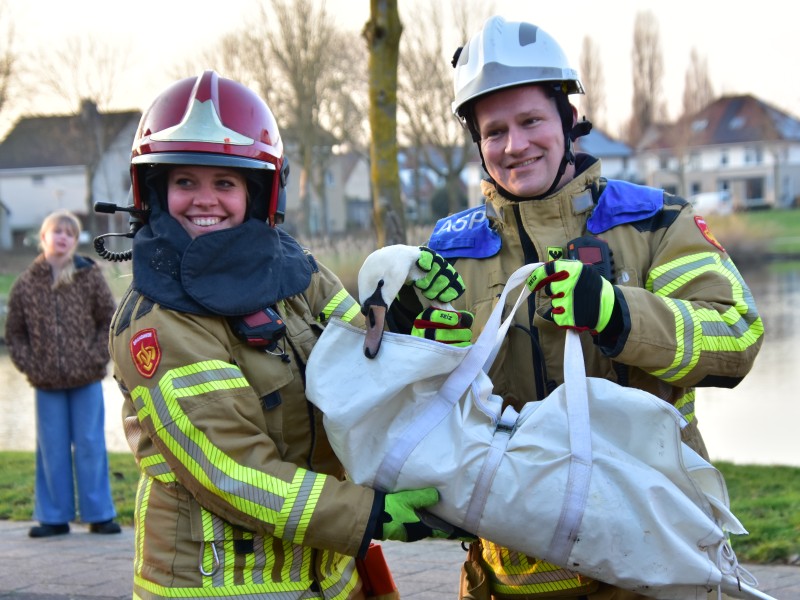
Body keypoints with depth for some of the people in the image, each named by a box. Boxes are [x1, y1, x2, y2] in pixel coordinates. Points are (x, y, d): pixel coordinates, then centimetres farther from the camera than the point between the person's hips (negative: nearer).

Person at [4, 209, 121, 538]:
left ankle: (98, 514, 12)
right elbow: (14, 333, 8)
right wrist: (30, 366, -3)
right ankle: (54, 517, 15)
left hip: (87, 379, -1)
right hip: (47, 383, 1)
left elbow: (109, 322, 3)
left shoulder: (90, 276, 1)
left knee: (90, 446, 4)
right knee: (52, 449, 6)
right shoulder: (26, 284, 3)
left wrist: (97, 359, -6)